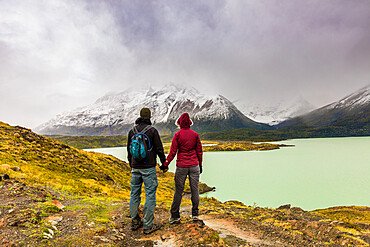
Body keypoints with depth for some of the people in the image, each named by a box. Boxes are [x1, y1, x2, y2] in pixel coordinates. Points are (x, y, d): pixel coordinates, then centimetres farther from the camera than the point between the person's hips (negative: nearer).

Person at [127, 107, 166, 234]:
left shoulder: (132, 131, 6)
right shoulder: (152, 130, -9)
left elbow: (129, 150, 14)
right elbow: (159, 149, -8)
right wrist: (164, 162, 6)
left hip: (135, 168, 6)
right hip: (148, 168, -5)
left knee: (134, 194, 15)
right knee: (150, 195, 2)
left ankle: (135, 222, 25)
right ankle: (148, 226, 7)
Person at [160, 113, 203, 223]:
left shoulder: (177, 135, -5)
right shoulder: (195, 134, 2)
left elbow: (173, 152, -8)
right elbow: (199, 151, 5)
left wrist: (165, 164, 0)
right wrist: (200, 165, 15)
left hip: (181, 166, -2)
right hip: (194, 166, 2)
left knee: (178, 191, 6)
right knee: (195, 189, 10)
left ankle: (175, 216, 14)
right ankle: (195, 214, 19)